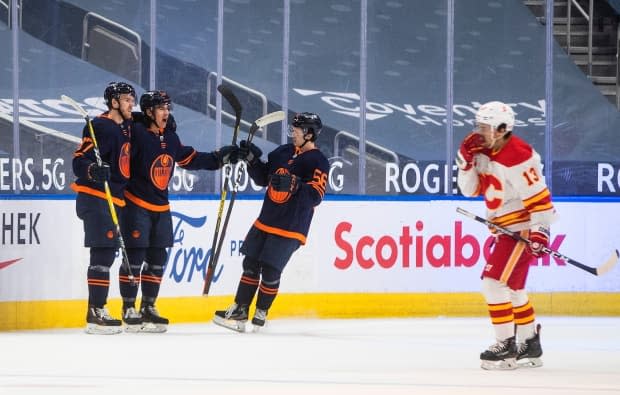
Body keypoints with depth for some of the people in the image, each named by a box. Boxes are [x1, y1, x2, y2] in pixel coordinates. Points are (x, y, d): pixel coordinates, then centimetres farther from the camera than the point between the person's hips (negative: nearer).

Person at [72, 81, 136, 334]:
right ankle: (95, 314, -16)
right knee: (102, 254, -14)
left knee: (108, 254, 13)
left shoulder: (127, 127, 16)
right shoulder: (101, 126, -12)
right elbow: (79, 161, -17)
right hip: (95, 197, -10)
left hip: (114, 198, 10)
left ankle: (98, 310, 20)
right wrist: (93, 171, -36)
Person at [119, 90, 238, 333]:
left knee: (157, 259, 11)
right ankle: (129, 310, 1)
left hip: (161, 208, 8)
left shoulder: (170, 137, 9)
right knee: (134, 258, -6)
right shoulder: (136, 133, -15)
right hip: (136, 205, -8)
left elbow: (189, 159, 21)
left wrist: (220, 158, 18)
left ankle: (148, 308, 20)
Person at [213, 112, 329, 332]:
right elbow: (263, 178, 17)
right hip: (266, 221, 7)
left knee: (270, 272, -6)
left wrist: (294, 185, -33)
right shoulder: (283, 152, 11)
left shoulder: (318, 162, -10)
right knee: (251, 265, 6)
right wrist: (252, 160, 1)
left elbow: (315, 196, -19)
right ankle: (239, 312, 11)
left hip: (290, 228, -7)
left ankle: (261, 313, 11)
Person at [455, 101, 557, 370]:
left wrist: (540, 231, -27)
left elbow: (539, 195, -23)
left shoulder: (517, 157, -22)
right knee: (512, 288, 18)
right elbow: (472, 189, 7)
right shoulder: (484, 152, 6)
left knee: (495, 282, -16)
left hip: (523, 228, -10)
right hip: (505, 227, 10)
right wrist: (466, 161, -8)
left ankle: (507, 347, -13)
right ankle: (530, 346, 29)